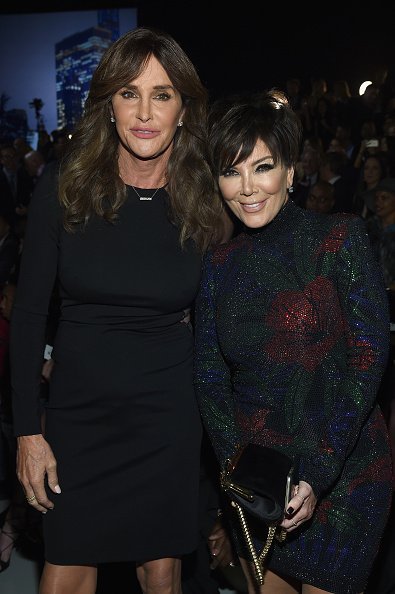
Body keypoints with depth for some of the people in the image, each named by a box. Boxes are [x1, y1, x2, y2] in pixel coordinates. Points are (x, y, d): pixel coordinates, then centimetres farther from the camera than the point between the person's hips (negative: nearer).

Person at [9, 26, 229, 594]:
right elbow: (28, 310, -5)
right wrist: (27, 428, -7)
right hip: (77, 406, 0)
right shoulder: (64, 184, -8)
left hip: (168, 414, 1)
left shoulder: (204, 201, -5)